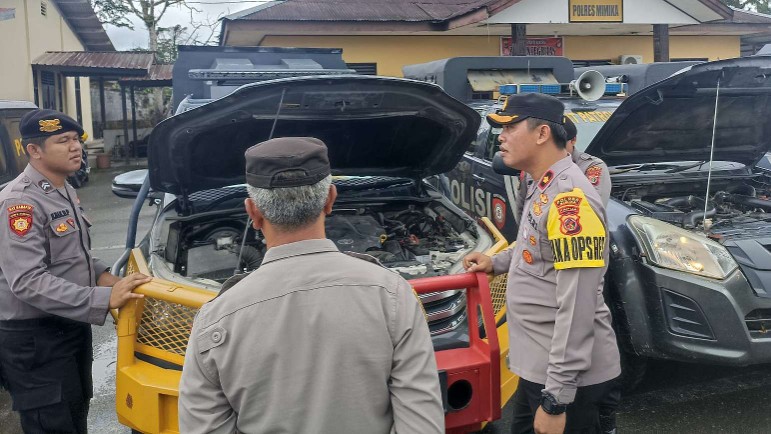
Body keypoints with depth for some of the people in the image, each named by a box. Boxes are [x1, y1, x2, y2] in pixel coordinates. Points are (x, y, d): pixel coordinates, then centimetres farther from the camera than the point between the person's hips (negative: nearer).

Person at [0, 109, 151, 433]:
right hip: (34, 339, -9)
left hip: (72, 327, 9)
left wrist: (102, 276, 1)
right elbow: (27, 281, -28)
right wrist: (102, 299, -30)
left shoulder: (64, 192, 9)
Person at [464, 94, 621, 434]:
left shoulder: (569, 197, -24)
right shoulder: (543, 188, 8)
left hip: (567, 376, -9)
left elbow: (577, 308, -26)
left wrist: (556, 398, -25)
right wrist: (498, 263, 18)